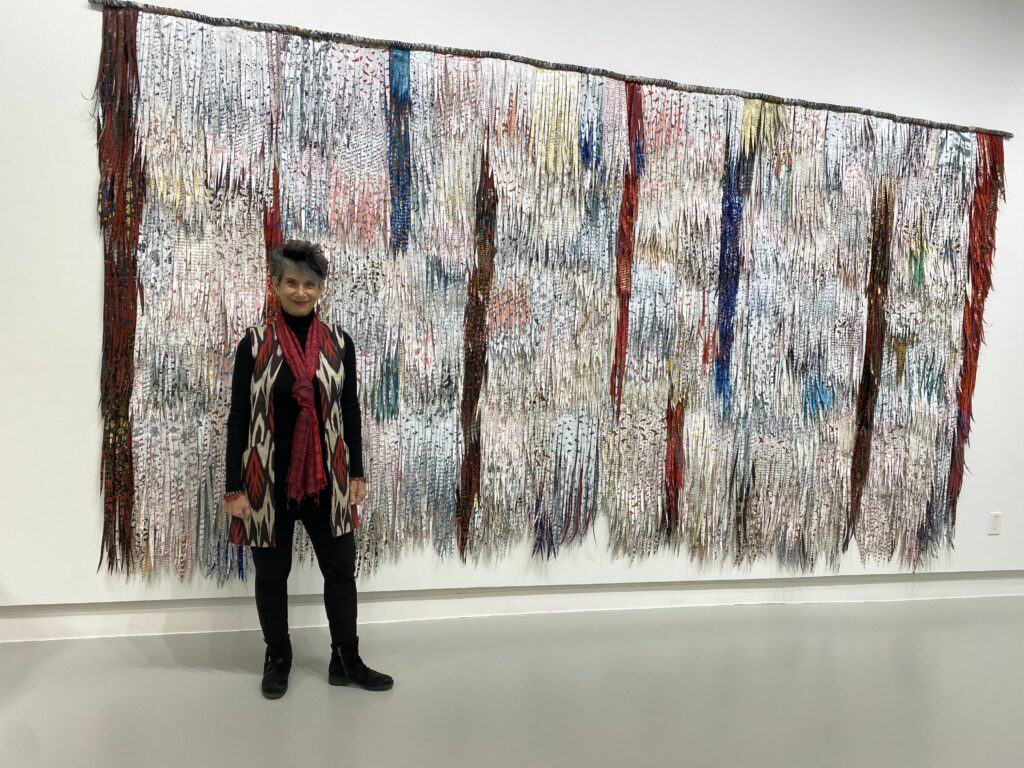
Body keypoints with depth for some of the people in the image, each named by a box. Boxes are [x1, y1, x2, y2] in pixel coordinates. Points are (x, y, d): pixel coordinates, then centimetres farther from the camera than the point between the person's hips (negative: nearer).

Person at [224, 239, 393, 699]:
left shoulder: (339, 343, 0)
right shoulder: (254, 343, -5)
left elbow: (350, 411, 6)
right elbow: (238, 418, -4)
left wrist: (356, 474, 5)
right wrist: (234, 488, -6)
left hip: (326, 475, 2)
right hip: (268, 476, -1)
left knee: (341, 568, 9)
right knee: (271, 573, 13)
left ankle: (346, 661, 27)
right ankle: (277, 659, 33)